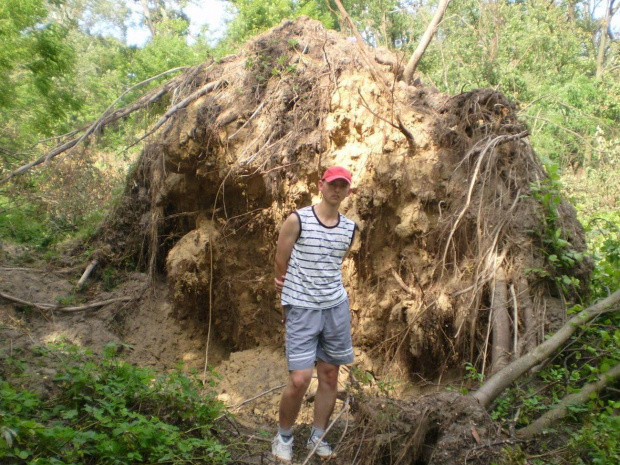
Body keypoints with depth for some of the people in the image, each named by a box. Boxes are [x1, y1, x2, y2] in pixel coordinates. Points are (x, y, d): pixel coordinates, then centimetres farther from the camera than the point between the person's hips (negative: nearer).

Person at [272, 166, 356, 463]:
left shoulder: (349, 229, 5)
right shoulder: (297, 221, -8)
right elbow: (281, 266, -2)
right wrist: (288, 303, 5)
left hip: (336, 307, 5)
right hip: (302, 309, -4)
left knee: (330, 375, 10)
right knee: (299, 380, -8)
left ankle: (317, 437, 29)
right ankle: (283, 437, 18)